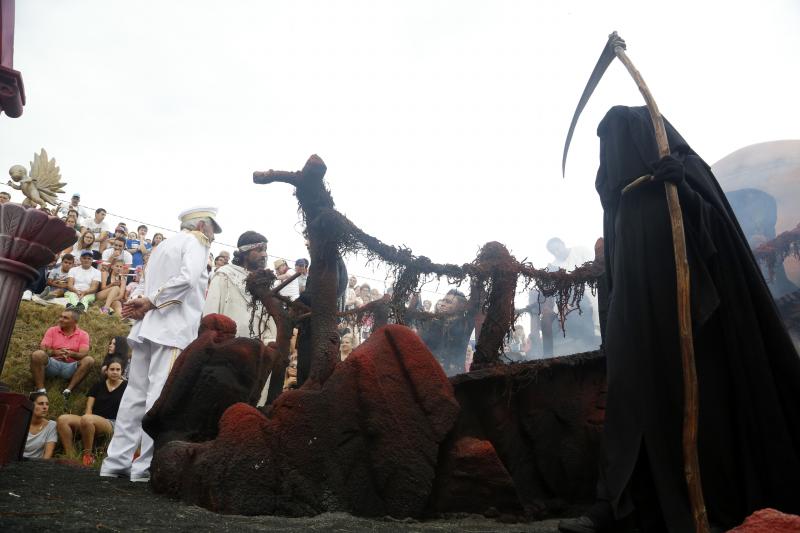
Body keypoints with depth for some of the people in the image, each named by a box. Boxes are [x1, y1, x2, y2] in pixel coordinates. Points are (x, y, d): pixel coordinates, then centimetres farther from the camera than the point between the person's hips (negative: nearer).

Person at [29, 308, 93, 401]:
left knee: (89, 360, -27)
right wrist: (54, 352, -27)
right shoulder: (52, 330, 9)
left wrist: (71, 354, -32)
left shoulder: (83, 335, 5)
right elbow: (42, 348, -4)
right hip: (52, 364, 1)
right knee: (38, 354, -27)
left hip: (70, 367, -1)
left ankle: (68, 390, -33)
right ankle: (40, 390, -29)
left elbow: (83, 354, -9)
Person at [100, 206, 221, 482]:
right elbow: (188, 277, -20)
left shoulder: (164, 245, 26)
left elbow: (146, 284, 20)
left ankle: (116, 461, 11)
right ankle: (146, 465, -6)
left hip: (147, 327, 8)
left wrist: (140, 303, 0)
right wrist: (151, 302, -13)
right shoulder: (194, 242, -1)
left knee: (136, 394, 9)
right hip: (174, 330, -8)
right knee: (160, 397, -7)